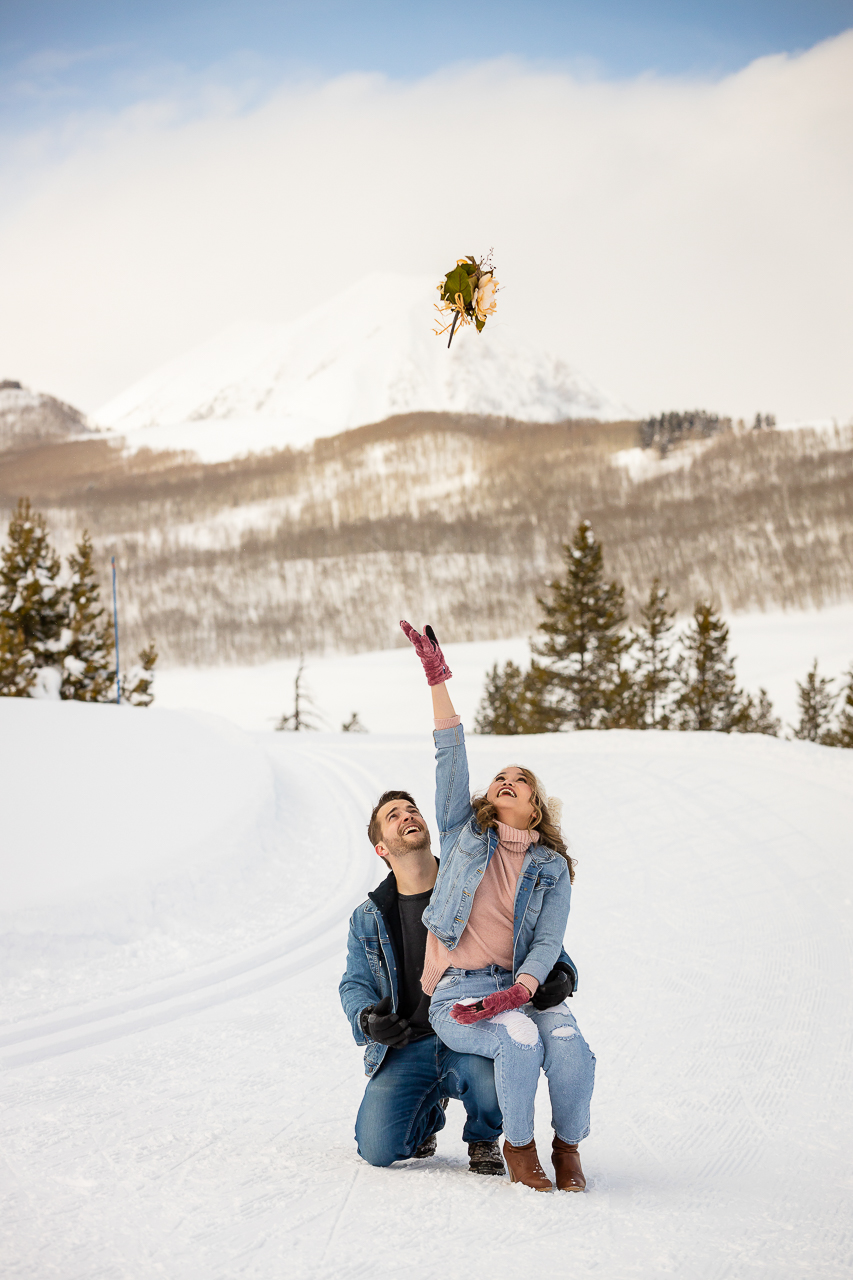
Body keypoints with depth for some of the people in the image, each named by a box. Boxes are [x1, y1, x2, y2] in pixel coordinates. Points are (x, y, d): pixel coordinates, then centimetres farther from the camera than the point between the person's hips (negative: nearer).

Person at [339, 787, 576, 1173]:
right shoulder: (368, 918, 8)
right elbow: (355, 984, 13)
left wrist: (560, 975, -16)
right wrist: (367, 1020, -11)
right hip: (405, 1048, 2)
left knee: (490, 1074, -37)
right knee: (378, 1149, -16)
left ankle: (483, 1137, 2)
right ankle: (430, 1108, 22)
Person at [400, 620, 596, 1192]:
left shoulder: (551, 868, 10)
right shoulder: (464, 832, 10)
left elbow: (548, 942, -2)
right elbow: (451, 755, 2)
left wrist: (515, 994, -21)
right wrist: (438, 678, -6)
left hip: (524, 988, 2)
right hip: (458, 994, -1)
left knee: (569, 1043, -27)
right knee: (519, 1040, -30)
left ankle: (568, 1147, -2)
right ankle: (518, 1144, -6)